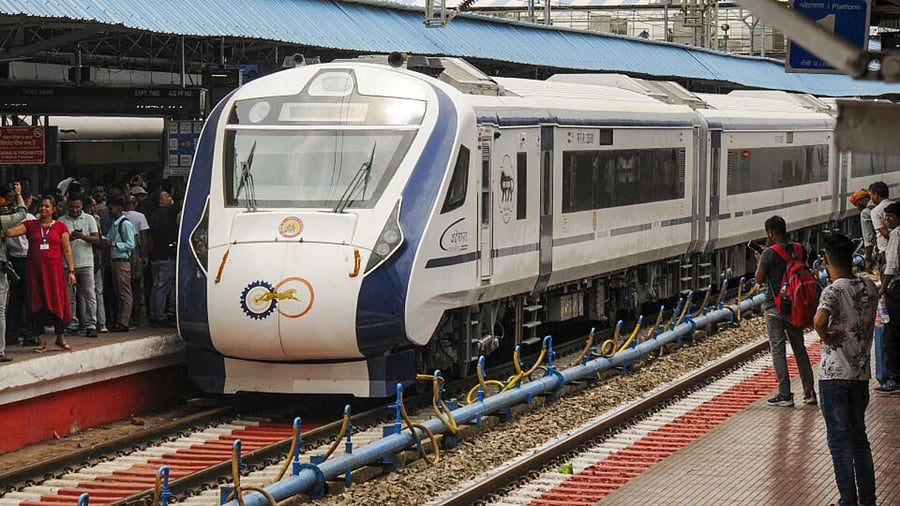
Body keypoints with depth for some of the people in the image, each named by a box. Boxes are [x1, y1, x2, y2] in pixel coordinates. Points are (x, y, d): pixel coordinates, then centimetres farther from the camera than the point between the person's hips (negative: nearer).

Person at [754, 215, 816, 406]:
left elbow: (759, 279, -10)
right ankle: (809, 392, 15)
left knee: (777, 349, 1)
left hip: (774, 307, -5)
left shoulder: (769, 253, -14)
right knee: (799, 348, 14)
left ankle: (785, 394, -1)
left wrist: (759, 260, 8)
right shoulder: (798, 250, 2)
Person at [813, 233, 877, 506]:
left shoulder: (834, 291, -16)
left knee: (840, 440, 2)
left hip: (834, 375, -6)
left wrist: (827, 338, -16)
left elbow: (819, 321, -34)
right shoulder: (870, 287, 4)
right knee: (859, 437, 17)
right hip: (862, 373, 6)